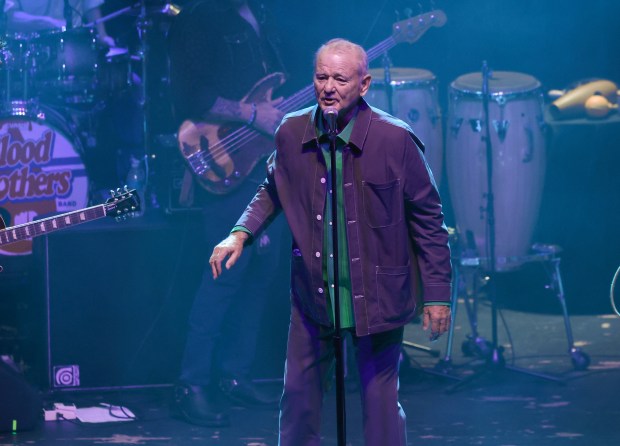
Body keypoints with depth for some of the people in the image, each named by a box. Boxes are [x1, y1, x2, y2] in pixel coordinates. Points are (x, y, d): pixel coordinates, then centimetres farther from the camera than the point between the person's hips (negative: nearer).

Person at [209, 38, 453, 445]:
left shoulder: (396, 139, -14)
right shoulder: (292, 133, -3)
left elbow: (428, 218, -7)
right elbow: (272, 192, 16)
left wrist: (437, 293, -7)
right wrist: (241, 234, -1)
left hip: (376, 295, -4)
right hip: (313, 291, 4)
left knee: (380, 398, 5)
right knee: (299, 394, 10)